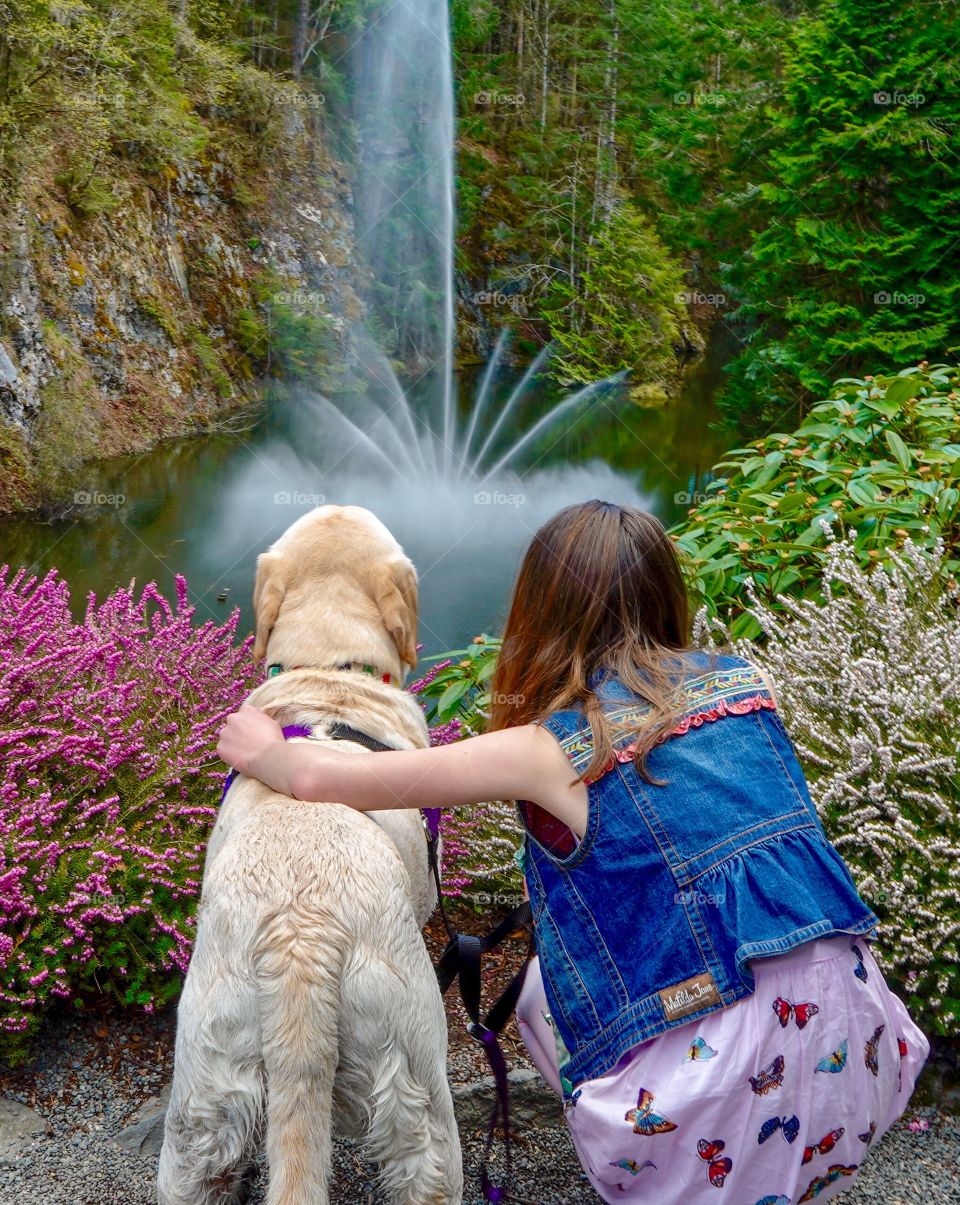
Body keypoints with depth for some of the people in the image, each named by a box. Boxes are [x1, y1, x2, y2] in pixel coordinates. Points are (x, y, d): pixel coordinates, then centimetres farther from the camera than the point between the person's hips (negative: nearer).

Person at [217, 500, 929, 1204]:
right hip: (859, 1036, 5)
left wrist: (264, 750, 18)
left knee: (544, 987, 22)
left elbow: (322, 781, -5)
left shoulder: (552, 748, -8)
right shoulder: (749, 683, 6)